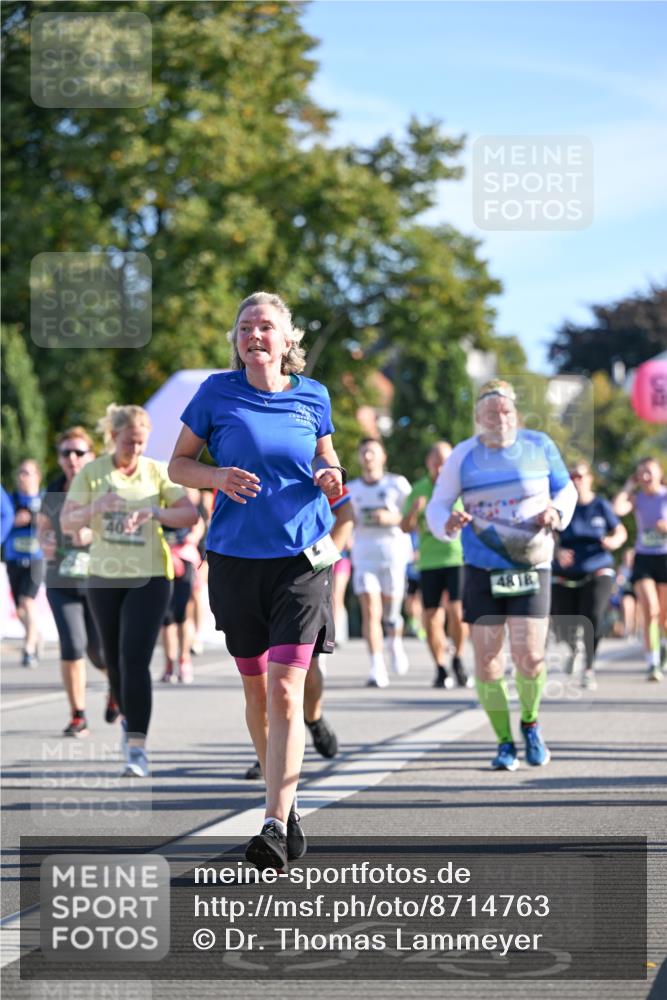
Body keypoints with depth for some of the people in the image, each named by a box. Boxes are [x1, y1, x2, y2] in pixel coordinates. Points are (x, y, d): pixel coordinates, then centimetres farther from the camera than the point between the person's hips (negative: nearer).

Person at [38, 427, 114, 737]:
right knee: (72, 644, -14)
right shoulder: (54, 493, 3)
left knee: (99, 652, 0)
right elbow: (42, 524, 17)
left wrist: (94, 533, -27)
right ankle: (77, 716, -1)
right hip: (61, 582, 2)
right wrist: (45, 542, -6)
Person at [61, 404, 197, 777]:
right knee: (114, 660, 13)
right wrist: (96, 506, -24)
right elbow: (67, 523, -4)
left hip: (150, 578, -3)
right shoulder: (92, 473, -1)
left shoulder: (158, 472, -3)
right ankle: (130, 719, 40)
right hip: (105, 578, 3)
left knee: (135, 660, -14)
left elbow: (191, 514, -10)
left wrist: (153, 512, -27)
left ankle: (138, 748, -15)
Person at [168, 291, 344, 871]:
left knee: (286, 691, -13)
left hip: (303, 557, -1)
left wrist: (330, 477, -3)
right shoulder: (217, 393, 1)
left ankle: (276, 826, -16)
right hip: (236, 557, 1)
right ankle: (285, 801, 30)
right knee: (255, 689, 11)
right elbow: (178, 464, 8)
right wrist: (218, 477, -13)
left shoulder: (313, 397, 5)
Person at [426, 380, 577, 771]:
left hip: (531, 565, 0)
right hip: (482, 568, 1)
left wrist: (557, 512, -8)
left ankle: (530, 723, 19)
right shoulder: (463, 456, -1)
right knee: (487, 660, -2)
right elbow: (437, 505, 3)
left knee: (529, 657, -11)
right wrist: (448, 523, -20)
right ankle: (505, 743, 15)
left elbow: (566, 489, 14)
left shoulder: (539, 446, 2)